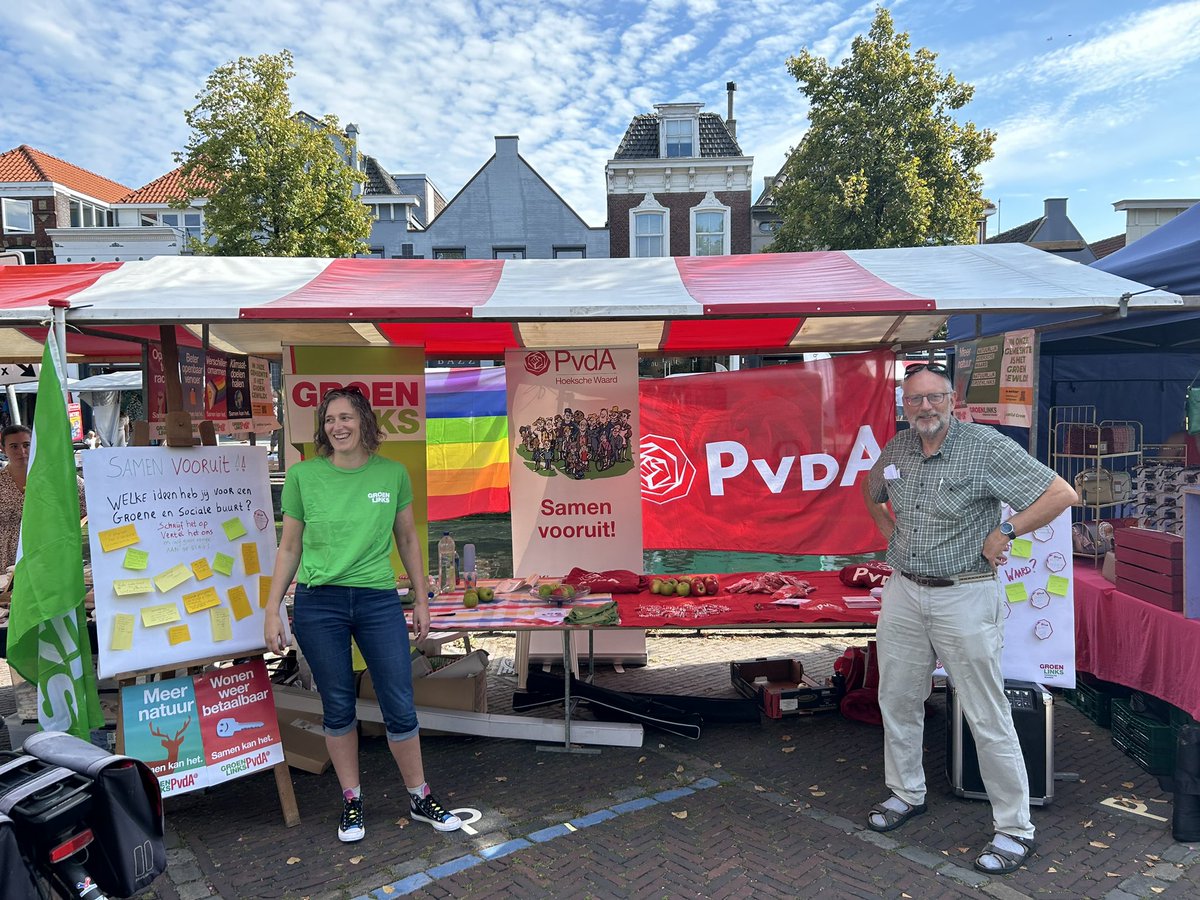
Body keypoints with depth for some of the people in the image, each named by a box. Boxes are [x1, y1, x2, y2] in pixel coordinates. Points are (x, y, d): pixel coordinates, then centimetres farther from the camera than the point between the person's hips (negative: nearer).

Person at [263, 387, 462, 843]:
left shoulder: (393, 474, 0)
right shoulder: (303, 475, -2)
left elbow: (407, 540, 10)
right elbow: (289, 548, 5)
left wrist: (422, 600, 10)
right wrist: (272, 611, 2)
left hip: (379, 600, 1)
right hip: (318, 604, 0)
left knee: (401, 707, 4)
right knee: (338, 707, 10)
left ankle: (419, 797, 24)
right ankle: (351, 802, 29)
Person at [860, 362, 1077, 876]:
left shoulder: (985, 447, -15)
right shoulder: (897, 449, 4)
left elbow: (1062, 493, -17)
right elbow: (872, 491, 26)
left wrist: (1003, 532, -16)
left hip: (964, 597, -6)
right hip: (903, 591, 6)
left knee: (988, 718, 3)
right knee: (897, 699, 16)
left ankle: (1015, 830, 18)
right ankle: (907, 794, 36)